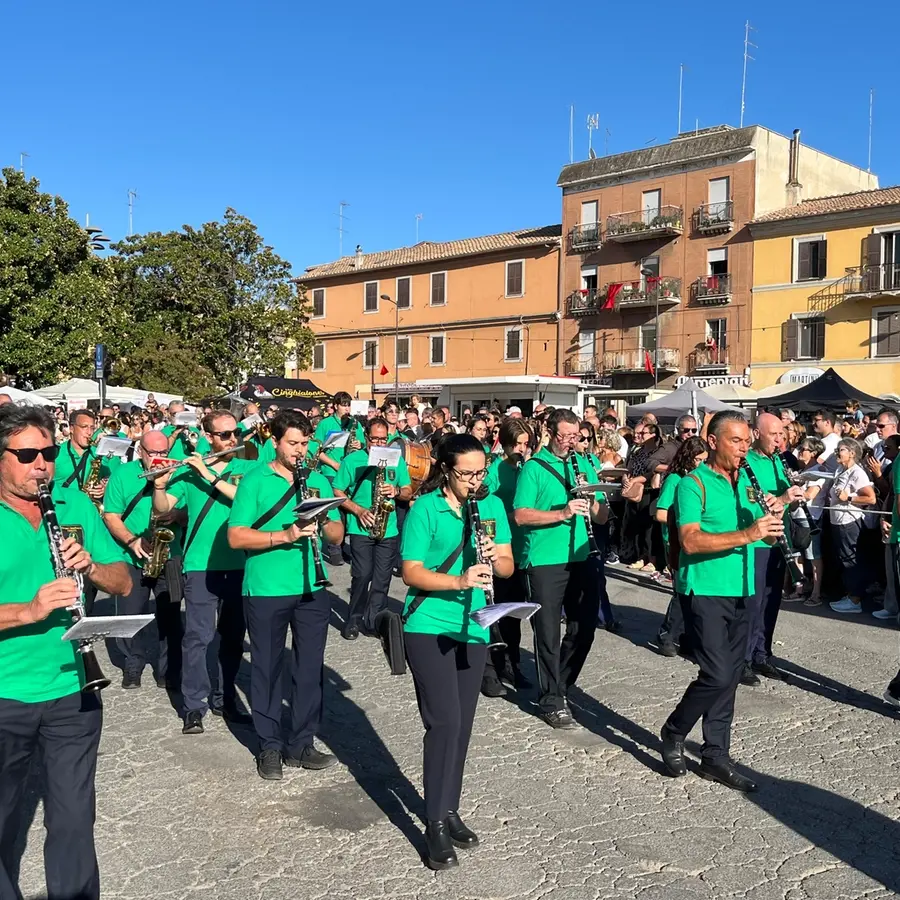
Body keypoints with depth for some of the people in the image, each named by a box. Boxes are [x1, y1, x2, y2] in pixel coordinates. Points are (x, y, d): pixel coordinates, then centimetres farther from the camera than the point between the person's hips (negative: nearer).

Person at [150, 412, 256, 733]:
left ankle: (224, 698, 24)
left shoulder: (248, 469, 6)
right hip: (201, 565, -2)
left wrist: (210, 476, -19)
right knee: (198, 636, -5)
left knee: (233, 636, 10)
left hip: (239, 565, 2)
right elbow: (162, 509, -2)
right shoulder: (189, 470, 4)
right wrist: (160, 486, -22)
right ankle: (194, 706, 6)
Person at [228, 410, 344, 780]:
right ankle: (270, 747, 23)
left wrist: (321, 519, -14)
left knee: (310, 668, 9)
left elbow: (337, 536, 7)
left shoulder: (318, 481, 7)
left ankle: (301, 744, 24)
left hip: (312, 590, 4)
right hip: (266, 592, -3)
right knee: (267, 668, 8)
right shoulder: (254, 480, -4)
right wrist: (284, 534, -22)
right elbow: (235, 537, -12)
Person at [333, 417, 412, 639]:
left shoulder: (397, 460, 8)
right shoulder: (352, 460, 0)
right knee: (362, 575, -8)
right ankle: (353, 620, 9)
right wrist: (358, 510, -13)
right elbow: (337, 493, 0)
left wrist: (397, 491, -11)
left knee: (382, 578, 5)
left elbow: (408, 491, 11)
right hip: (361, 528, -3)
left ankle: (372, 621, 17)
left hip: (389, 529, 3)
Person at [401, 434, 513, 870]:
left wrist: (494, 559, -16)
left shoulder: (492, 506, 5)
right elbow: (411, 572, -13)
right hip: (429, 628, -5)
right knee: (443, 721, -10)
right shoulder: (425, 508, -10)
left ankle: (449, 809, 27)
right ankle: (435, 824, 2)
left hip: (473, 629, 5)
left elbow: (508, 567, 6)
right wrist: (459, 580, -26)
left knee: (462, 724, 12)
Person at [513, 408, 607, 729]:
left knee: (584, 627, 11)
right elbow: (520, 515, -12)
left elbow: (602, 517, 11)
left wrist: (590, 496, -11)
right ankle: (551, 701, 12)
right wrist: (562, 513, -21)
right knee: (548, 632, 2)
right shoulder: (534, 467, -3)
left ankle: (560, 685, 31)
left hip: (580, 559, 5)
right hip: (545, 561, -5)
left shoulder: (584, 466, 11)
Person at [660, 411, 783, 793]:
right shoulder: (693, 484, -9)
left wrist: (771, 528, -9)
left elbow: (762, 532, 15)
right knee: (717, 674, -11)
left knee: (730, 677, 9)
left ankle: (715, 757, 20)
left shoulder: (746, 482, 12)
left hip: (740, 590, 7)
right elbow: (690, 541, -21)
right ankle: (673, 733, 12)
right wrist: (746, 535, -27)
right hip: (704, 590, -7)